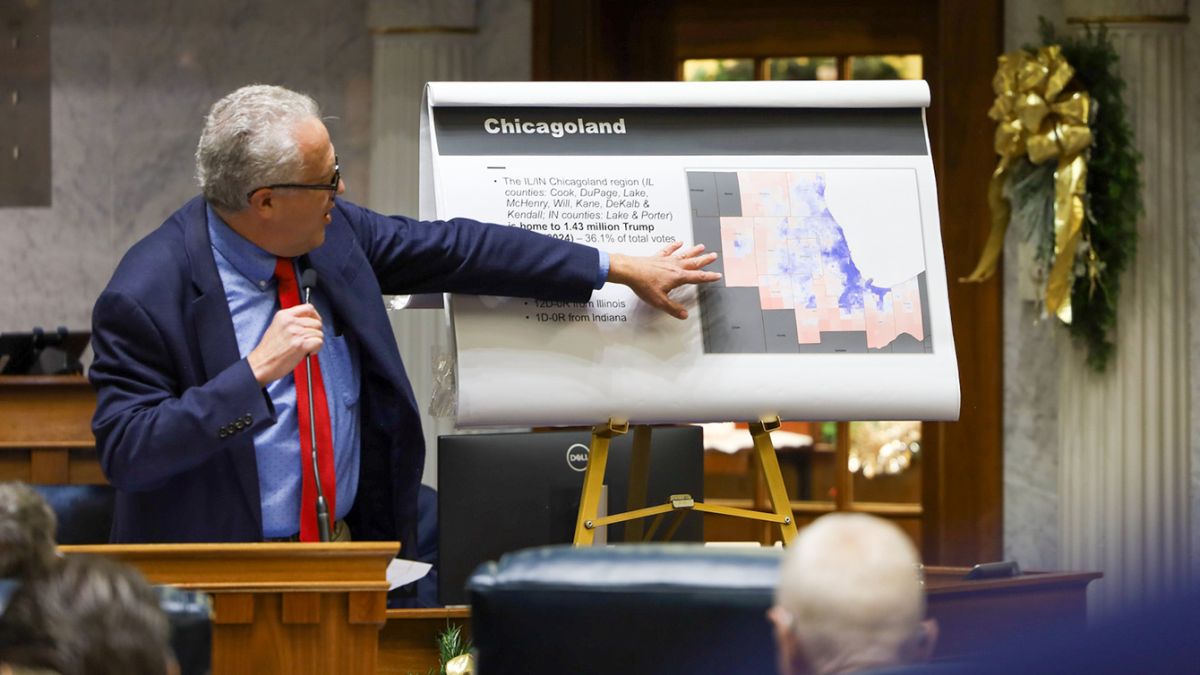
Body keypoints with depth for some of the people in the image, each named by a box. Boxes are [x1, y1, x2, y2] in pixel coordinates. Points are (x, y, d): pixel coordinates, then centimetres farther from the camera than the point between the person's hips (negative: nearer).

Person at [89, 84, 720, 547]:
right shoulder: (147, 296, -17)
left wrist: (621, 269, 15)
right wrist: (254, 372, -28)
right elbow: (124, 453, -20)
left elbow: (455, 249, 12)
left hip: (349, 541, 6)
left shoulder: (333, 231, 2)